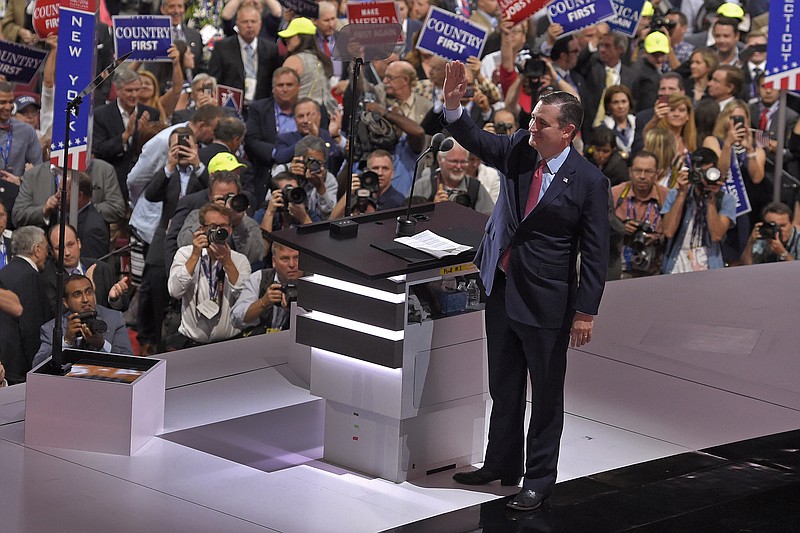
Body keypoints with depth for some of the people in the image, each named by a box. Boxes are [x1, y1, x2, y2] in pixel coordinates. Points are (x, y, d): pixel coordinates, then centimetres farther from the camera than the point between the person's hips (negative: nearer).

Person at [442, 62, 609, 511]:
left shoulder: (589, 182, -15)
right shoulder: (519, 151, -1)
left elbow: (596, 253, -13)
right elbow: (476, 141, 11)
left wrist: (586, 312, -14)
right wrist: (453, 106, -9)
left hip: (546, 301, -6)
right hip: (502, 289, 6)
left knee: (546, 394, 6)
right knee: (504, 387, 19)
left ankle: (540, 479, 18)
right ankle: (502, 464, 34)